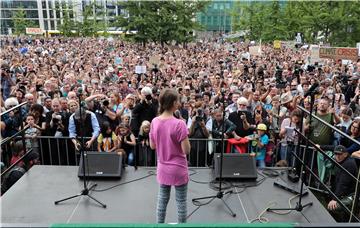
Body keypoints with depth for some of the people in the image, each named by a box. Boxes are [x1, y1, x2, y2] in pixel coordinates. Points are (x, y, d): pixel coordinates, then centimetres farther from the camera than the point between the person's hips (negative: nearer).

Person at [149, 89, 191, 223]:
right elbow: (186, 150, -18)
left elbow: (152, 146, 4)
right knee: (181, 202, 11)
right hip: (178, 168, -5)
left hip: (162, 168, 5)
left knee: (162, 199, 19)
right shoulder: (179, 124, -22)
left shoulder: (155, 122, -5)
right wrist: (185, 136, -5)